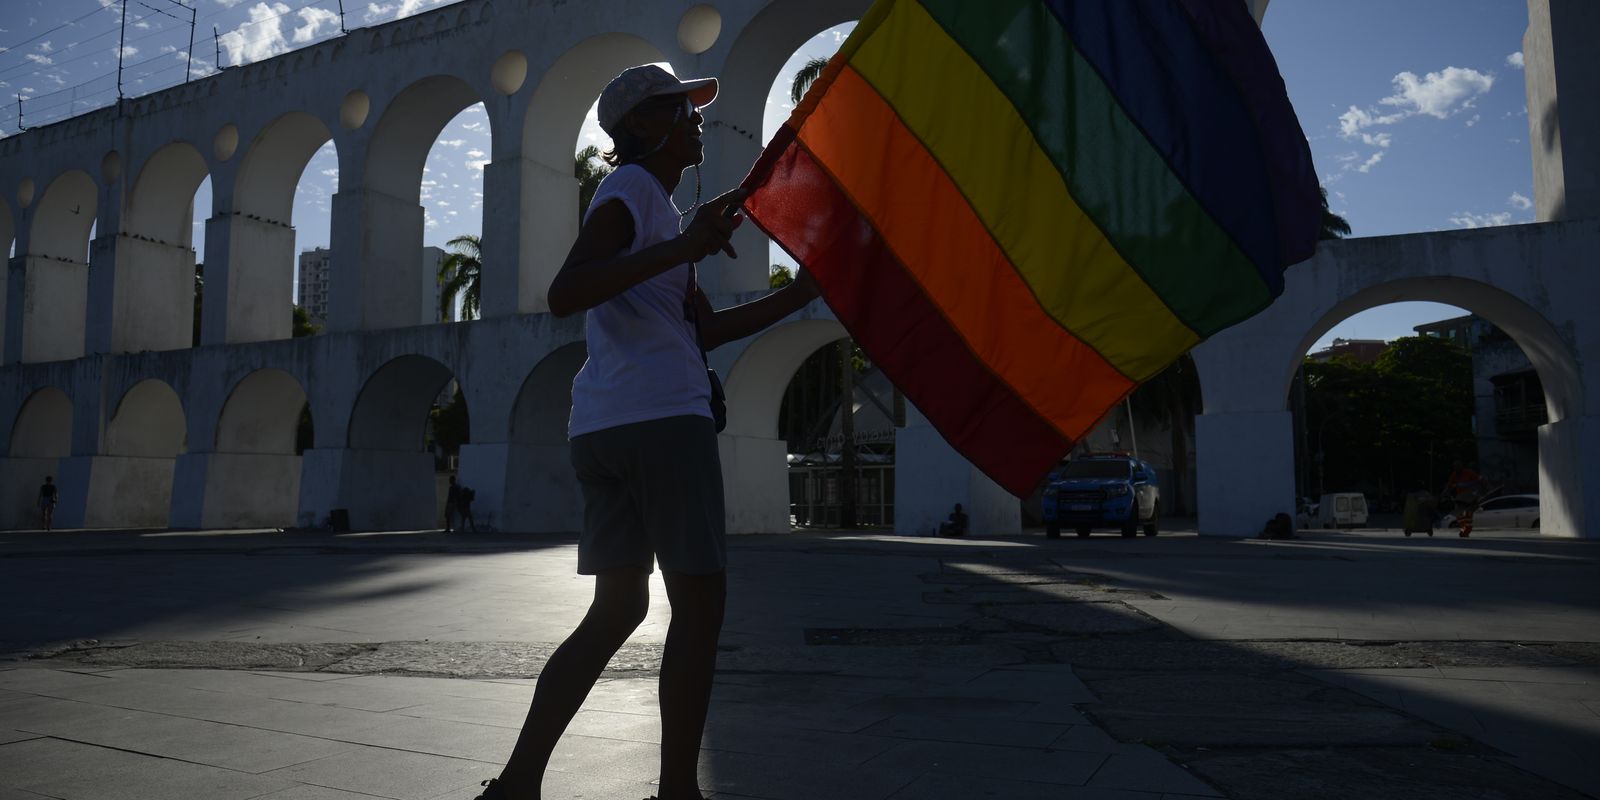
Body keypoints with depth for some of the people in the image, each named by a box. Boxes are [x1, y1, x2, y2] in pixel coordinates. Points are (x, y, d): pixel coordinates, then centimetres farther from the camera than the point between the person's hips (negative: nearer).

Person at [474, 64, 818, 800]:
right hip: (661, 416, -10)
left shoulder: (658, 205, 27)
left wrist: (804, 290, 17)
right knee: (699, 601, -2)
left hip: (603, 428, 10)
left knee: (617, 608, 11)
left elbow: (706, 329, 22)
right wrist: (680, 249, -27)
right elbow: (564, 295, -19)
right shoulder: (632, 188, -3)